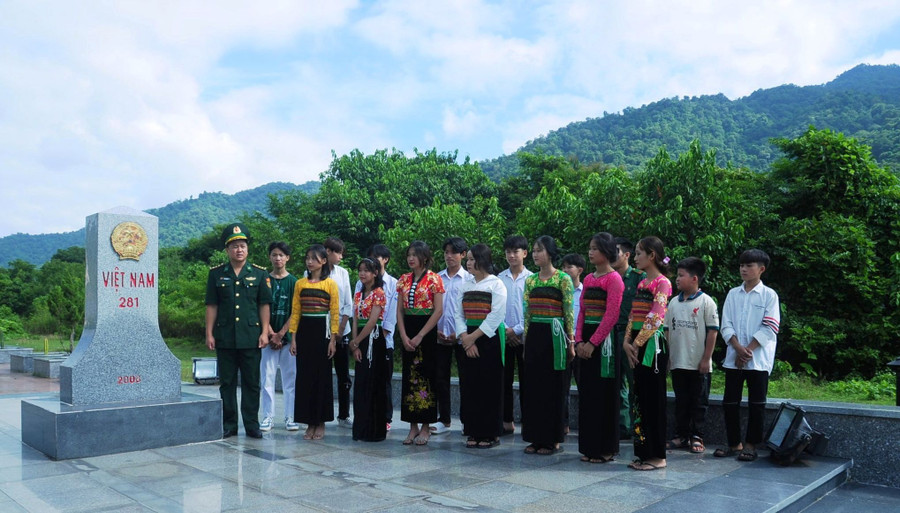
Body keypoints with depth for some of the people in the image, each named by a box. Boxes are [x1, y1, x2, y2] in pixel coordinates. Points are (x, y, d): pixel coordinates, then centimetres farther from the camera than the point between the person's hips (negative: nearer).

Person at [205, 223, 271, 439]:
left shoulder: (259, 273, 4)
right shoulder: (216, 274, 6)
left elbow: (264, 305, 4)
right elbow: (211, 306, 6)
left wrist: (264, 332, -3)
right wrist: (209, 333, 0)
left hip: (251, 337, -1)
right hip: (224, 338, 1)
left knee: (251, 383, 4)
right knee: (227, 382, 8)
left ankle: (252, 425, 13)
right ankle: (228, 425, 17)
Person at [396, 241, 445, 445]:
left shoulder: (433, 279, -6)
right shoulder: (403, 280, 10)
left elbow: (438, 310, -10)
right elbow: (400, 310, 9)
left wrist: (420, 336, -14)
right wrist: (404, 336, -4)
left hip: (427, 332, -5)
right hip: (407, 331, 5)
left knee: (426, 375, -1)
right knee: (409, 375, 7)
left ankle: (426, 427, 9)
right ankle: (413, 426, 15)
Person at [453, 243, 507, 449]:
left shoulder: (496, 284, -4)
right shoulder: (465, 284, 12)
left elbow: (497, 315, -12)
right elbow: (458, 313, 8)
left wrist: (474, 336, -13)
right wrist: (464, 337, -7)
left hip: (489, 339, -5)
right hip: (467, 340, 5)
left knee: (489, 386, -3)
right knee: (469, 386, 5)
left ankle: (490, 434, 7)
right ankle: (473, 432, 14)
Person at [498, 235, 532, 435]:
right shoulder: (499, 279, 5)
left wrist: (516, 329, -10)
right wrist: (505, 330, -7)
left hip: (524, 335, -2)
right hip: (504, 336, 3)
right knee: (504, 380, 7)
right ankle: (507, 421, 16)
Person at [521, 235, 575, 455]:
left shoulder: (563, 279, -4)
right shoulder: (530, 280, 11)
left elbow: (569, 312, -6)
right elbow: (527, 312, 13)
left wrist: (570, 342, -9)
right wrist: (525, 339, 10)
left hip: (553, 336, -5)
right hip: (534, 336, 6)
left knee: (553, 386, 0)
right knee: (532, 386, 7)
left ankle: (552, 439, 11)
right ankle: (536, 437, 17)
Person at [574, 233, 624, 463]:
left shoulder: (613, 278, -9)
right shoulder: (588, 279, 14)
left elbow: (611, 315, -15)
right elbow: (582, 312, 13)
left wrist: (592, 342, -17)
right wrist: (579, 340, 1)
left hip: (604, 341, -7)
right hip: (586, 342, 7)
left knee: (603, 394, -1)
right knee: (586, 393, 10)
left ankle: (605, 448, 10)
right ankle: (589, 446, 19)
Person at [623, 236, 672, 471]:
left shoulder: (662, 283, -9)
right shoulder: (641, 283, 15)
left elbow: (655, 317, -18)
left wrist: (637, 344, -15)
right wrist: (627, 341, 0)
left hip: (652, 344, -8)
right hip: (636, 345, 8)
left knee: (653, 398, -2)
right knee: (640, 398, 10)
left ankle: (657, 456, 7)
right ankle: (644, 453, 19)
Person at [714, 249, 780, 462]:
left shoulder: (769, 295, 0)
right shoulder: (733, 294, 10)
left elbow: (770, 327, -7)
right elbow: (726, 325, 4)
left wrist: (748, 349, -13)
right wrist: (738, 348, -10)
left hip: (758, 359, -3)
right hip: (733, 357, 4)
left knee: (756, 404, 2)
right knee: (730, 402, 5)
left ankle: (751, 445, 13)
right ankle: (734, 443, 17)